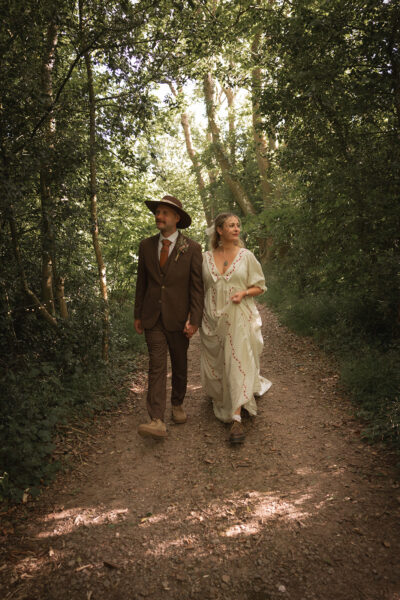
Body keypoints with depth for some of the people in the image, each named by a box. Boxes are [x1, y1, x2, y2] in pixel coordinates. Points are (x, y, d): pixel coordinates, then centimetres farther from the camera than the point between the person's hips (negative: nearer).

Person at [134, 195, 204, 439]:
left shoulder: (192, 248, -4)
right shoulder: (147, 245, 5)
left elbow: (197, 286, -5)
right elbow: (142, 282, 11)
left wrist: (194, 319, -11)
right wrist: (138, 315, 11)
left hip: (178, 317, -1)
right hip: (153, 318, 1)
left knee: (179, 365, 12)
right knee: (157, 366, -7)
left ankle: (178, 404, 35)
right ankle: (157, 421, -11)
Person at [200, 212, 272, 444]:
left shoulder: (246, 256, 1)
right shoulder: (206, 257, 5)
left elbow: (260, 286, 5)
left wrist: (243, 293, -14)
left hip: (239, 317, -2)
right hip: (213, 318, 3)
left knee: (238, 363, -9)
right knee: (216, 363, 13)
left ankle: (237, 418, -6)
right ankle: (221, 399, 43)